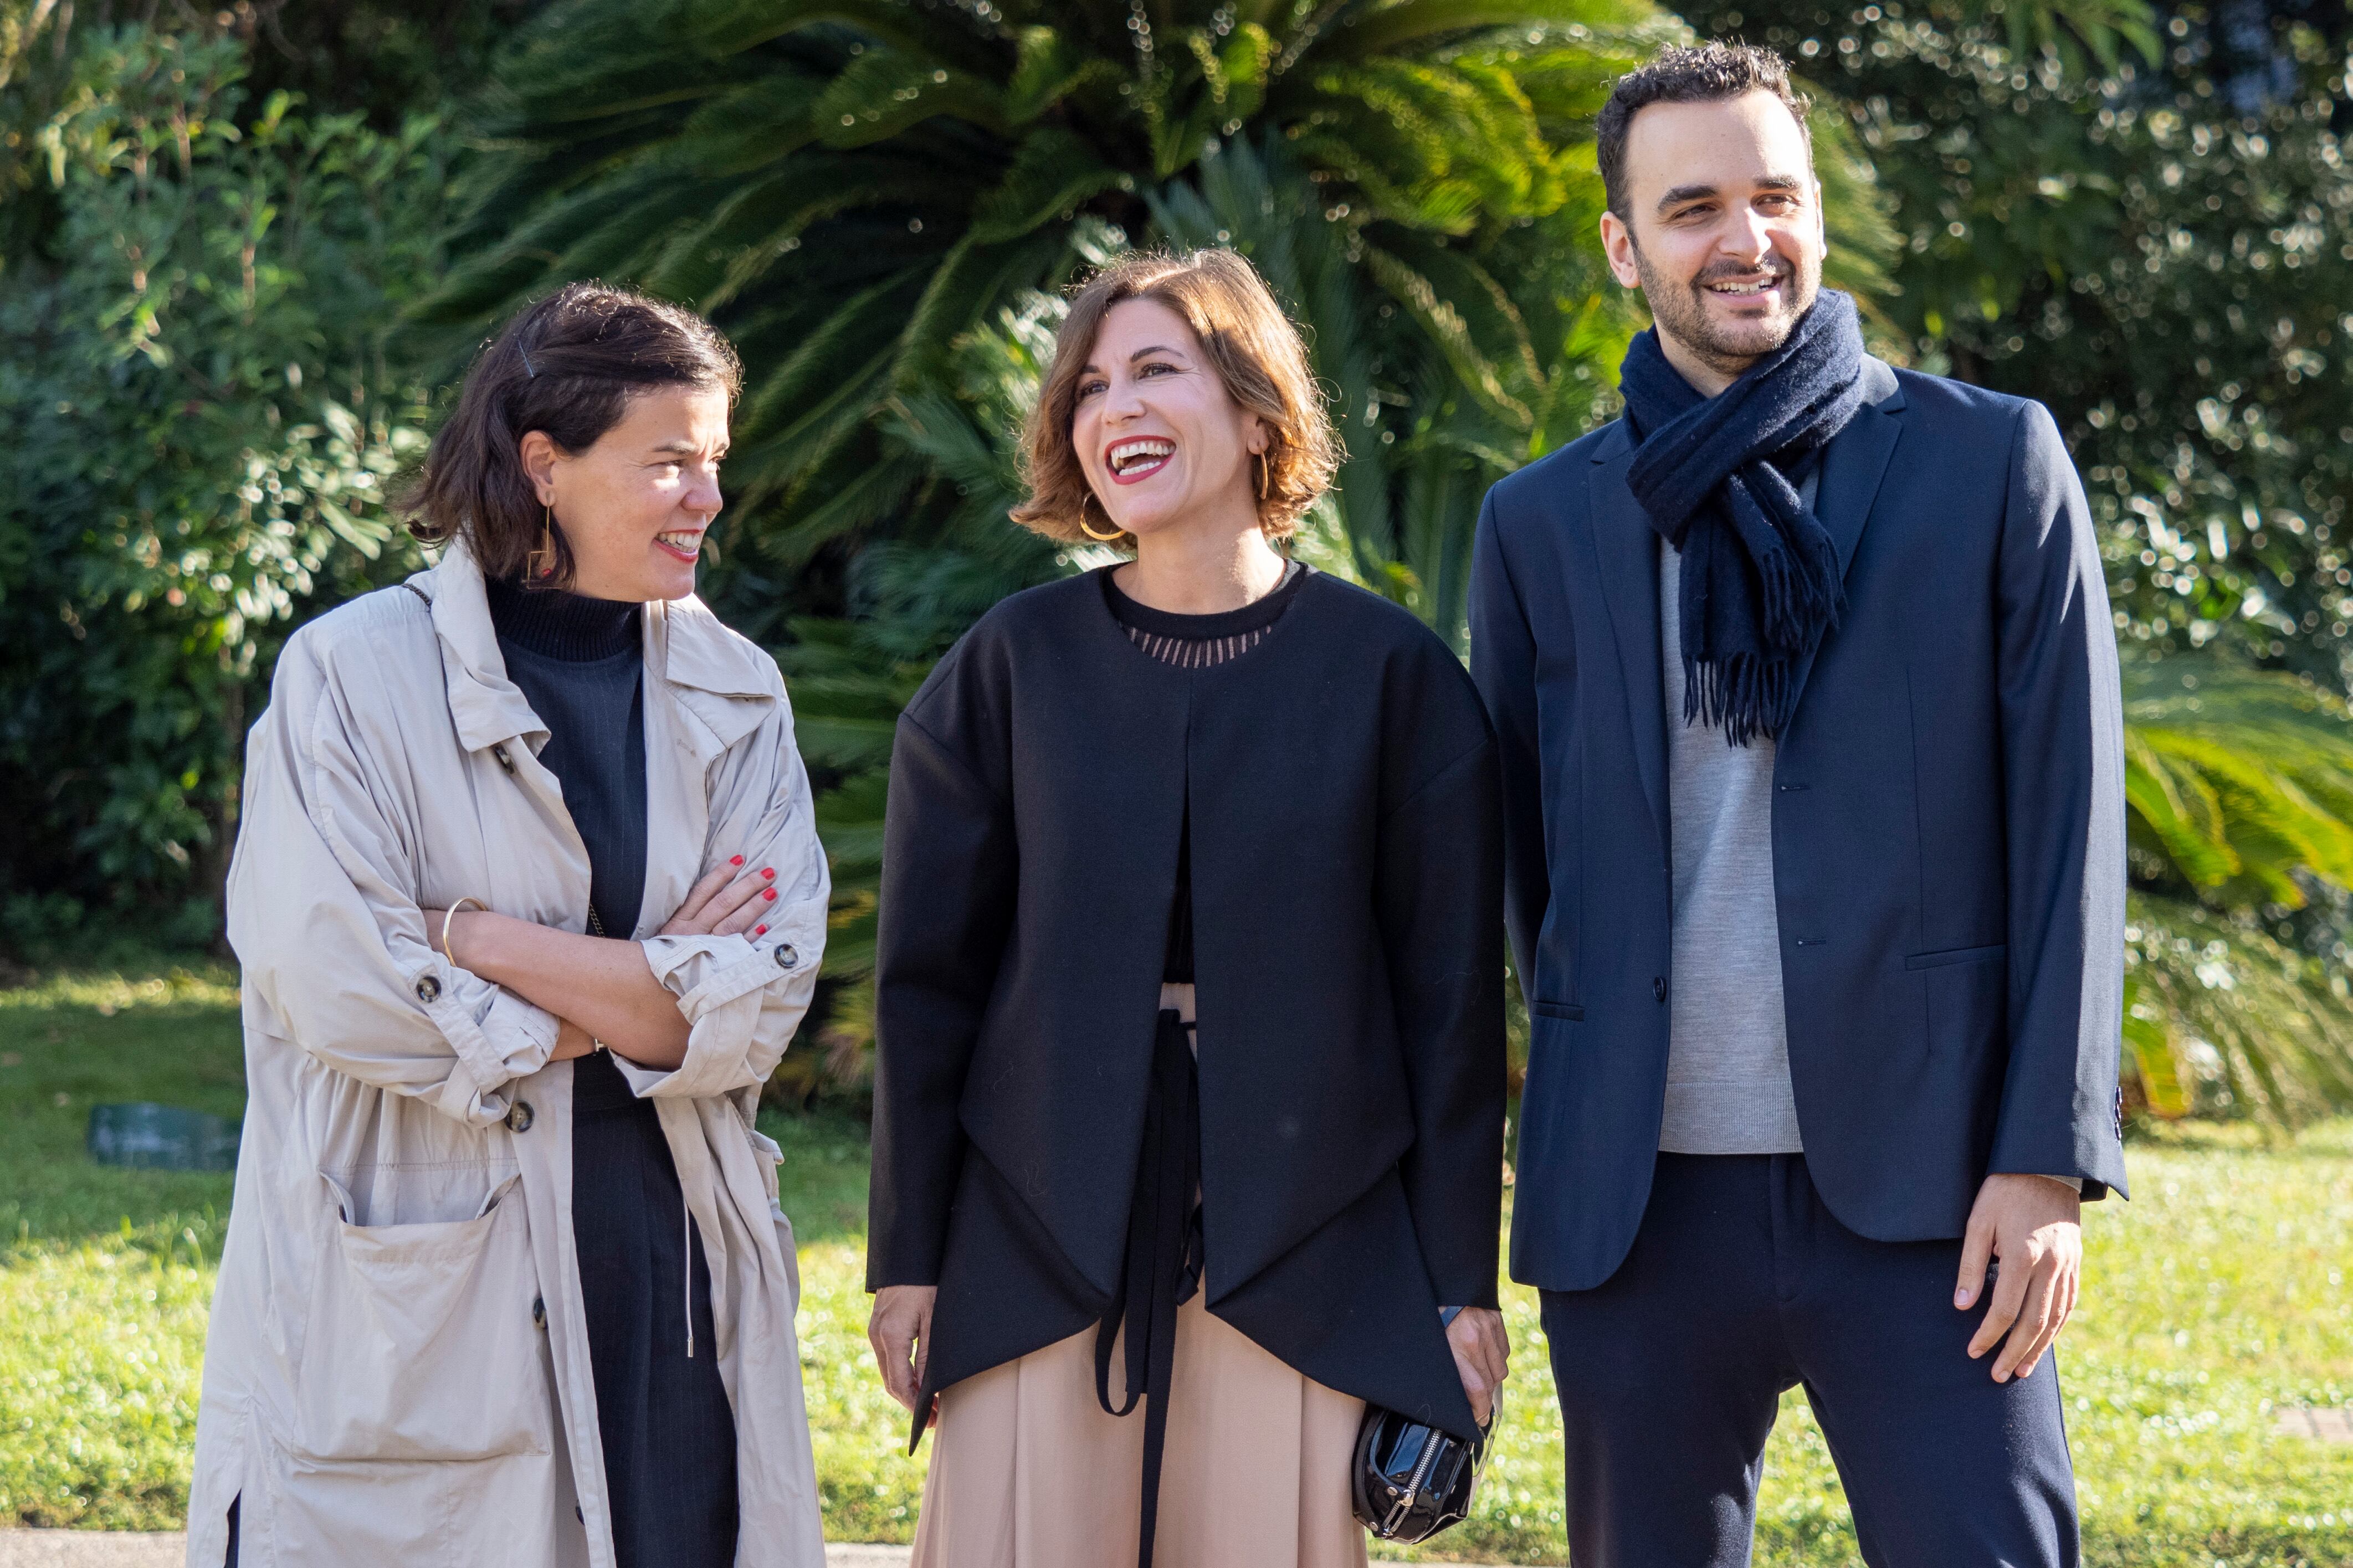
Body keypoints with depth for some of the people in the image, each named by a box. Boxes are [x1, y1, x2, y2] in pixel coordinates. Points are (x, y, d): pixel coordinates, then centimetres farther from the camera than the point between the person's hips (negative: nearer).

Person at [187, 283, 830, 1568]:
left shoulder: (735, 698, 9)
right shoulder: (356, 673, -3)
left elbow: (758, 1003, -3)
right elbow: (326, 974, -14)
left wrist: (482, 940, -11)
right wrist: (632, 991, -6)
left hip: (661, 1272, 4)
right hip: (397, 1302, -3)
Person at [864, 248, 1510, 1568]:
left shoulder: (1391, 672, 1)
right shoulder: (1012, 668, 4)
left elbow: (1452, 998, 2)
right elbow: (929, 979, 6)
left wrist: (1465, 1281, 0)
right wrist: (907, 1258, 3)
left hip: (1303, 1251, -1)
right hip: (1041, 1248, 1)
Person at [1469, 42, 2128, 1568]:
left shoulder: (1993, 462, 4)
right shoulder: (1541, 524, 10)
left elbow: (2070, 827, 0)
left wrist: (2050, 1158, -6)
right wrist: (1590, 1105, 13)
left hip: (1921, 1194, -2)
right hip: (1640, 1201, 2)